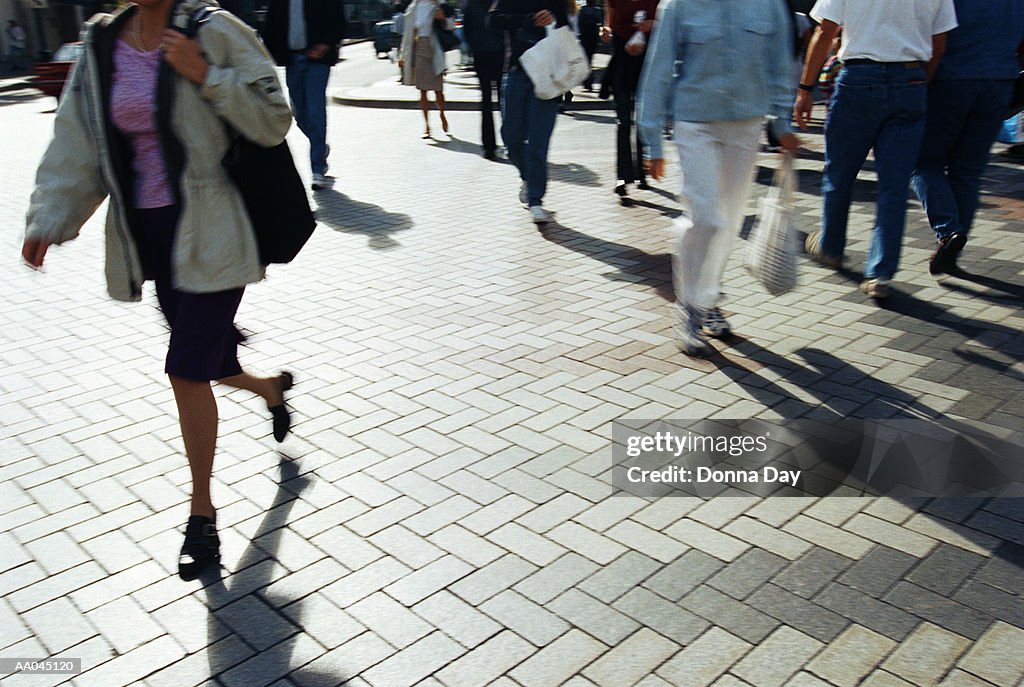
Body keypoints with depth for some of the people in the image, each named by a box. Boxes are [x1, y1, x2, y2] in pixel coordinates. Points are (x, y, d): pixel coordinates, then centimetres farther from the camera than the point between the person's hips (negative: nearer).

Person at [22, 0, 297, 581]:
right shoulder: (102, 47, 8)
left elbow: (273, 122, -8)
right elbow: (77, 145, 8)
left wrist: (206, 75, -20)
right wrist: (49, 220, -2)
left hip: (210, 231, -5)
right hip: (148, 235, 6)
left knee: (188, 371, -6)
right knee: (207, 361, 16)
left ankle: (202, 515, 12)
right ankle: (273, 388, 51)